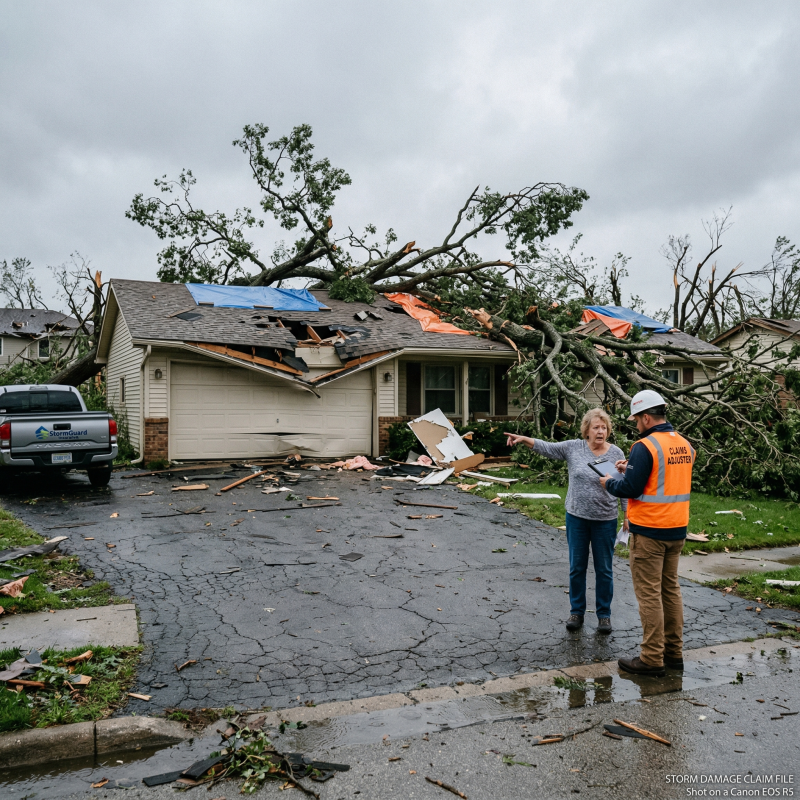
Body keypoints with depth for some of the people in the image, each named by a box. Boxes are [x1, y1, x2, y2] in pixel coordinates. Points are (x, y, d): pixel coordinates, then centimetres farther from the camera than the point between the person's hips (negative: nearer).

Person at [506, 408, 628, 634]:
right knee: (577, 567, 11)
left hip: (605, 520, -1)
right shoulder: (573, 448, -3)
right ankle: (577, 611, 25)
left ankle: (604, 614, 25)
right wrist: (524, 439, -21)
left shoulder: (616, 453, -4)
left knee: (603, 569, 10)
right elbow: (547, 448, -6)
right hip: (577, 517, 1)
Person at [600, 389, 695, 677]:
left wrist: (609, 483, 0)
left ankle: (652, 658, 7)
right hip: (677, 528, 8)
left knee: (649, 592, 0)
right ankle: (674, 651, 25)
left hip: (649, 531, -8)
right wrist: (630, 469, 15)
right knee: (670, 588, 17)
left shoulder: (645, 446, -17)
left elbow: (631, 489, -19)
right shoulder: (685, 445, 8)